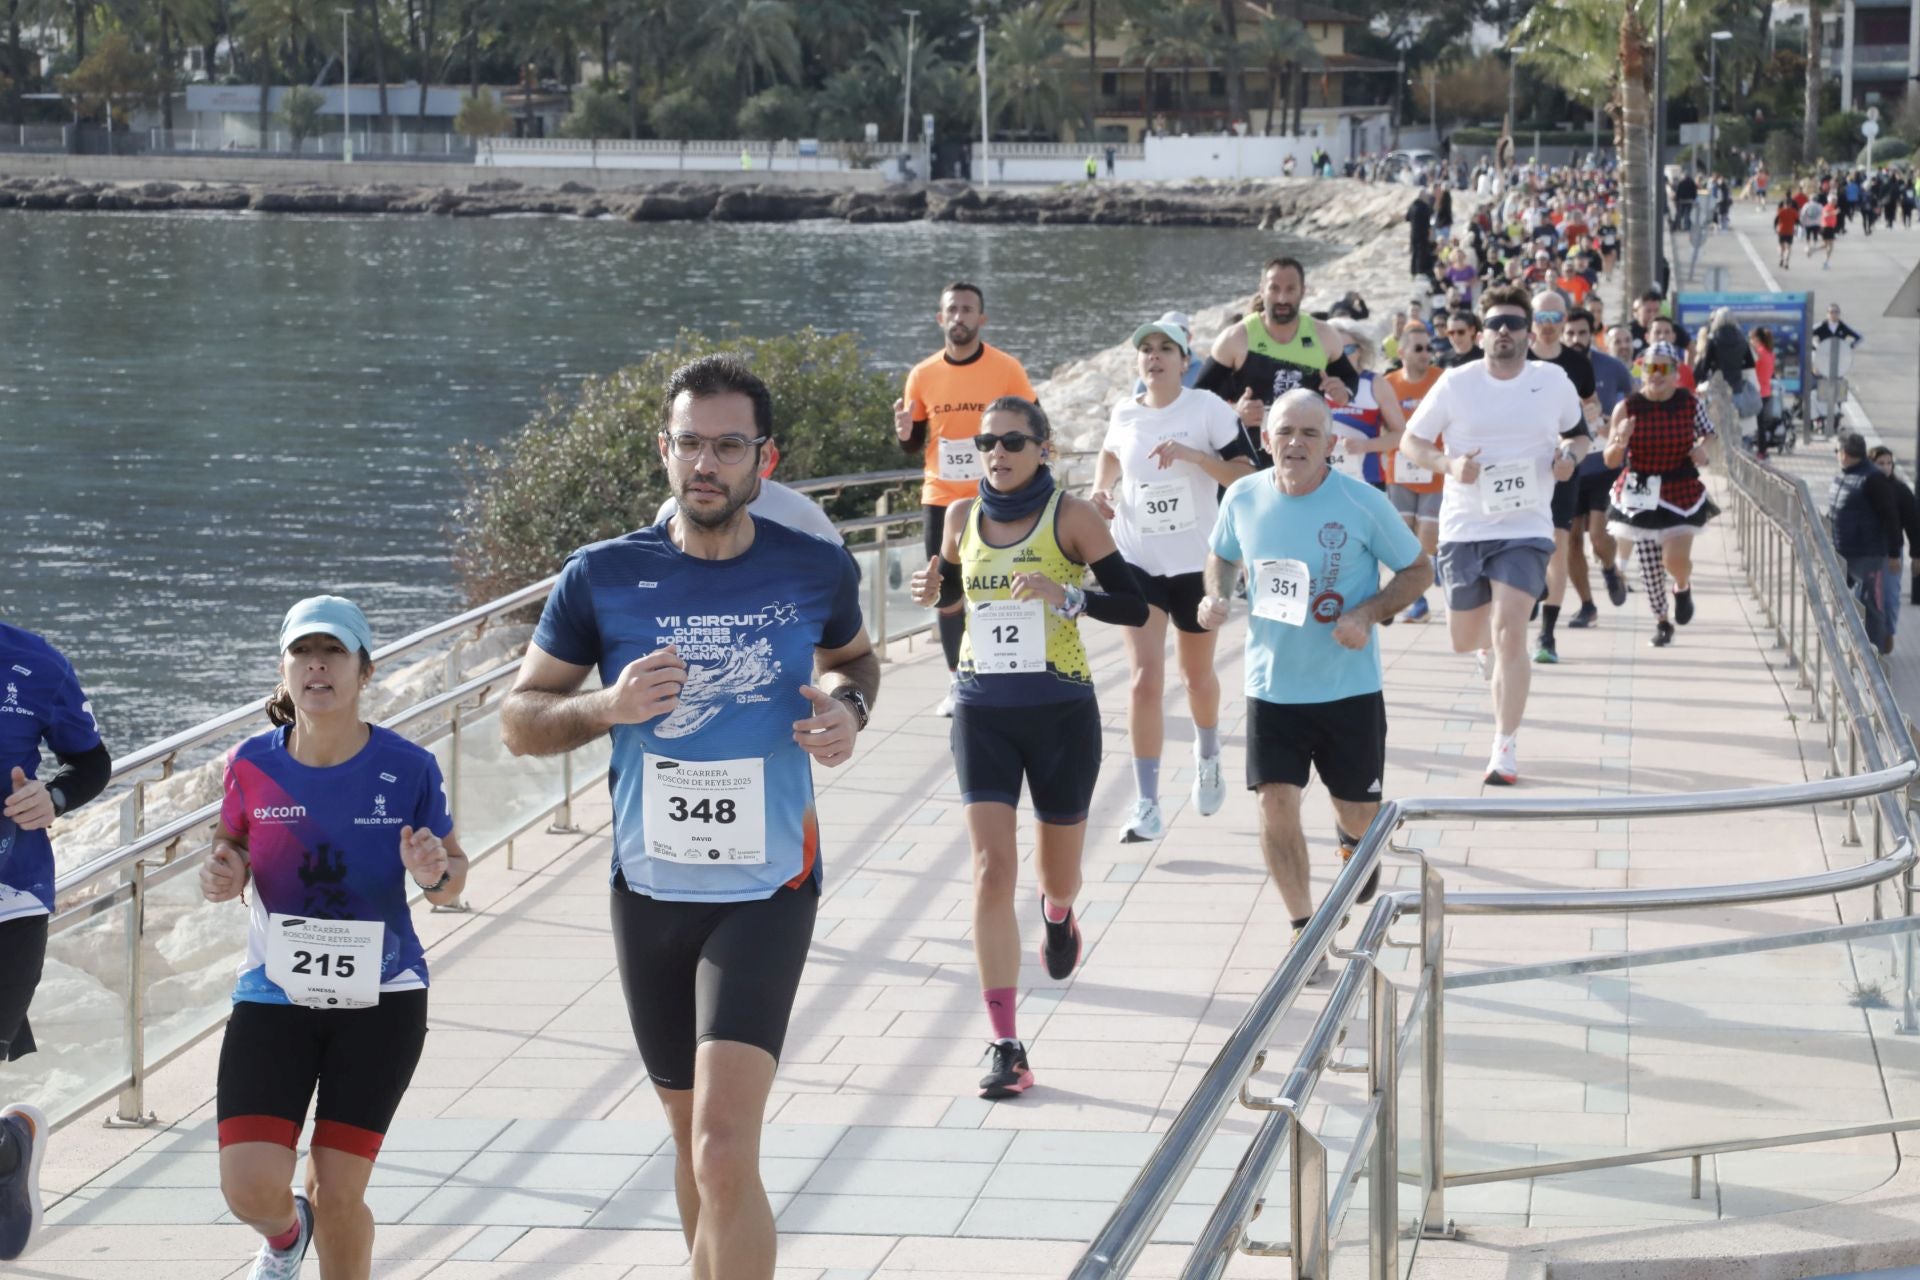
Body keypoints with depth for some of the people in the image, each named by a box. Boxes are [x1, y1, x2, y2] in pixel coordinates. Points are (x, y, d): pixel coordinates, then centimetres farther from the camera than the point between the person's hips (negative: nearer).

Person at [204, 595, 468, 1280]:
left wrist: (436, 875, -22)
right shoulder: (252, 764, -7)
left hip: (381, 999, -1)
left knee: (339, 1195, 0)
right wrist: (223, 873, -12)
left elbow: (453, 873, 1)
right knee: (251, 1191, -9)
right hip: (273, 994, 1)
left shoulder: (409, 768, -10)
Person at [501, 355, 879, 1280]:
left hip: (766, 892, -2)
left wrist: (848, 708, -4)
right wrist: (609, 705, -18)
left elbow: (852, 657, 20)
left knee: (724, 1150, -18)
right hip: (649, 891, 2)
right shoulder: (602, 578, -5)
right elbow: (518, 721, 2)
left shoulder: (816, 571, -3)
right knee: (691, 1134, 18)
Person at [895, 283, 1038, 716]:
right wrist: (905, 433, -12)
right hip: (940, 500, 3)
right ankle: (957, 683, 12)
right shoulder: (923, 375, 3)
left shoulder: (1007, 369, -4)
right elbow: (915, 444, 12)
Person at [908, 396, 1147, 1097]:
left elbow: (1135, 607, -9)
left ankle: (1057, 914, 56)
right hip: (983, 712, 2)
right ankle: (1006, 1050, -10)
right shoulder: (963, 517, 3)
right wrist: (934, 592, -2)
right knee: (992, 871, -11)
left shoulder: (1072, 517, -7)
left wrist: (1066, 596, -25)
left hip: (1060, 711, -2)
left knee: (1058, 874, 15)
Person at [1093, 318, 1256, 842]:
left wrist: (1190, 454, -24)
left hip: (1196, 563, -1)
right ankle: (1146, 807, -9)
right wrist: (1100, 488, 4)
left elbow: (1245, 474, -13)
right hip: (1137, 560, 1)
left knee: (1197, 675, 18)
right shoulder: (1124, 414, 2)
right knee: (1145, 680, -11)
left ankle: (1208, 755, 50)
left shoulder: (1208, 409, -8)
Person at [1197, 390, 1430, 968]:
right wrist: (1217, 596, -6)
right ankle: (1304, 930, 7)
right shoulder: (1243, 498, -4)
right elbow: (1224, 556, 16)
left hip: (1350, 687, -1)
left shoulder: (1363, 504, -12)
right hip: (1272, 686, 1)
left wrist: (1368, 615, -17)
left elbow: (1418, 569, -1)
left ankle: (1350, 836, 47)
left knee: (1359, 810, 8)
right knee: (1276, 804, -8)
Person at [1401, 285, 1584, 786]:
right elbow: (1410, 440, 3)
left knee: (1509, 633, -17)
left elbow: (1576, 431, 18)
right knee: (1463, 641, 11)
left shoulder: (1554, 382, 0)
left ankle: (1506, 749, -8)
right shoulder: (1456, 383, -4)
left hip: (1526, 527, -1)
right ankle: (1489, 640, 51)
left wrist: (1568, 455, -5)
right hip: (1463, 528, 1)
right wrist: (1448, 463, -16)